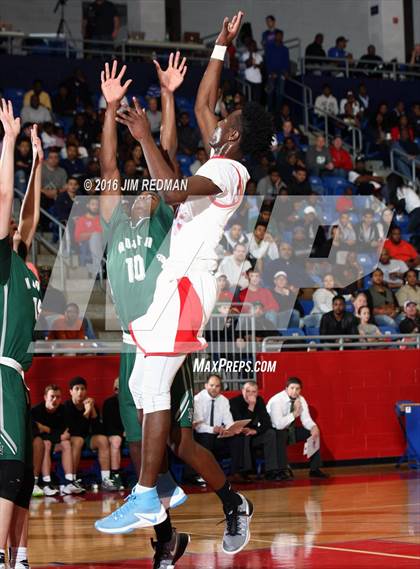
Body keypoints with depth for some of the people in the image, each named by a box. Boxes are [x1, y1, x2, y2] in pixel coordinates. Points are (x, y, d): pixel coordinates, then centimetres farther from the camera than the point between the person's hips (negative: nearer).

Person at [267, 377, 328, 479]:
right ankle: (283, 471, -33)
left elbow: (306, 420, -6)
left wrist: (314, 427, -28)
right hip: (274, 431, -7)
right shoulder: (277, 401, -26)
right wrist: (295, 413, -36)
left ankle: (314, 469, -3)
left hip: (289, 430, 7)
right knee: (281, 435, -39)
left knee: (314, 433, -7)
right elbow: (279, 424, -36)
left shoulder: (301, 400, -6)